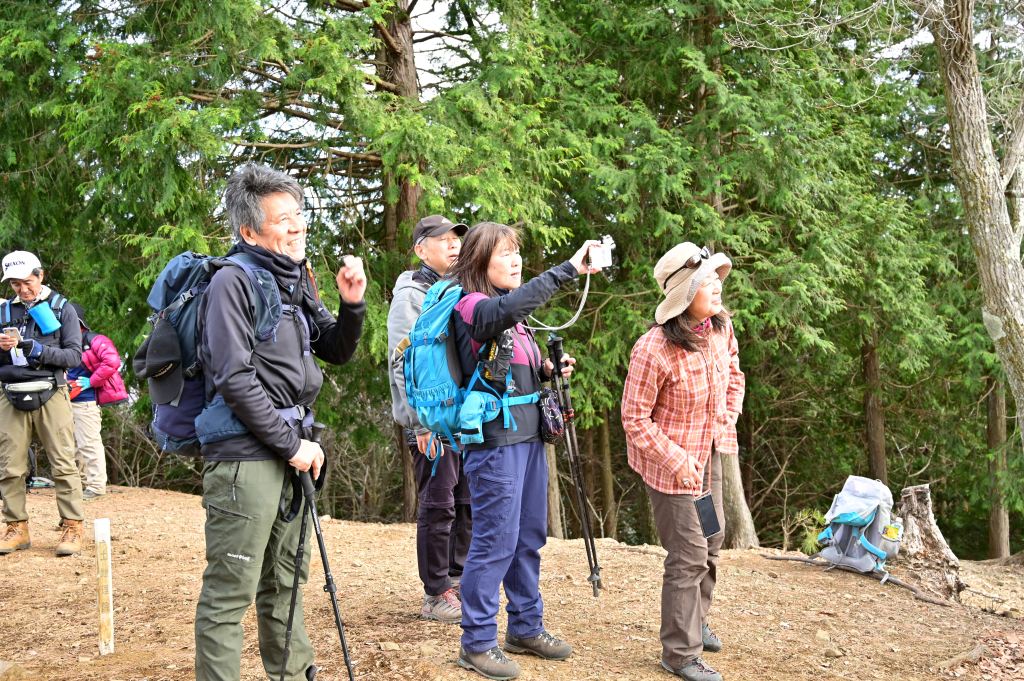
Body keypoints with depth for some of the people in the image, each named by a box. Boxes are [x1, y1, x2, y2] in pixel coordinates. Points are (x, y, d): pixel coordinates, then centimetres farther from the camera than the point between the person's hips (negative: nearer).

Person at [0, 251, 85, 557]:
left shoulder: (62, 309, 6)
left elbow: (74, 356, -2)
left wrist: (39, 351, -16)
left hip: (50, 396, -3)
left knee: (63, 463, -5)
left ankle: (72, 528, -2)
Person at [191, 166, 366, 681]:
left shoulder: (296, 282, 14)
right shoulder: (234, 280, -11)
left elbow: (337, 352, 20)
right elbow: (235, 379, -18)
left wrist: (351, 305, 1)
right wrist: (292, 444, -15)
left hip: (290, 452, 9)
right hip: (245, 455, -9)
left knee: (286, 579, 19)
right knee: (230, 590, -4)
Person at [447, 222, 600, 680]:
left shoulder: (509, 314, 17)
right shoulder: (472, 307, -11)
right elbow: (512, 304, -33)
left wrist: (547, 370, 4)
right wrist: (569, 269, -35)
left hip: (527, 434, 9)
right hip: (493, 438, -9)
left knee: (529, 536, 15)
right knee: (495, 540, -4)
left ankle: (526, 628, 27)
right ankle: (478, 643, 7)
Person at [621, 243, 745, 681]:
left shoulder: (721, 328, -6)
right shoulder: (653, 350, -28)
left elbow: (734, 374, 15)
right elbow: (634, 418, -20)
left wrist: (728, 420, 4)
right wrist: (676, 460, -21)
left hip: (710, 453, 8)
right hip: (670, 462, -7)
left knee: (711, 540, 21)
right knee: (689, 554, -3)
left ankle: (695, 621, 44)